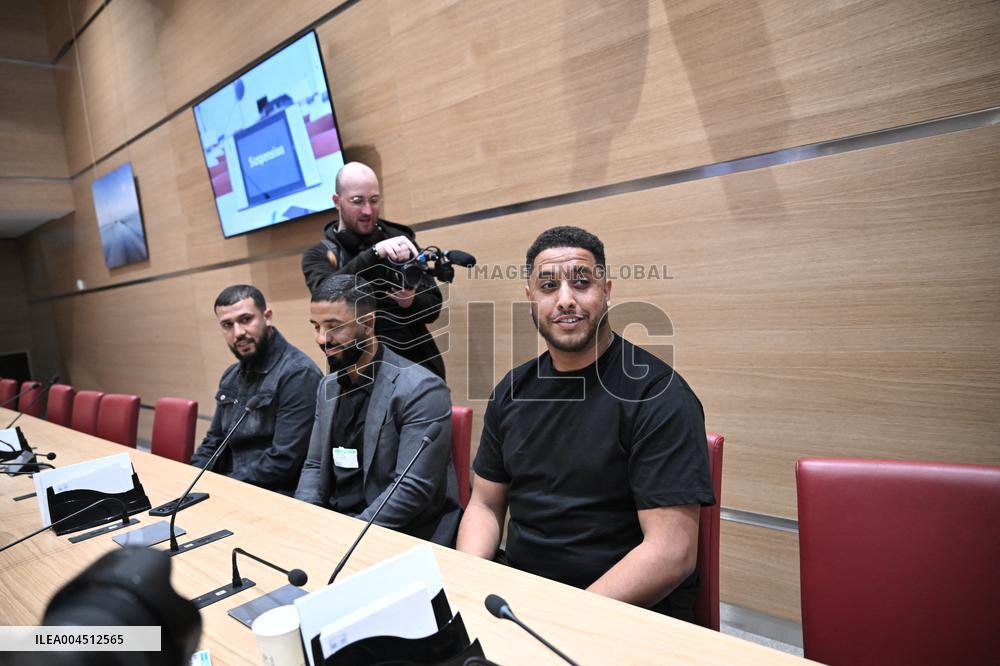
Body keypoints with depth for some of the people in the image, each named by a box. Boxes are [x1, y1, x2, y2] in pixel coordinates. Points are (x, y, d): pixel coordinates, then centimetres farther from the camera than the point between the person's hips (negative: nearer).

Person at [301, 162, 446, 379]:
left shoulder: (401, 240, 6)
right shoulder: (318, 255, 4)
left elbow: (434, 306, 4)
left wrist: (411, 302, -17)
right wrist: (375, 252, -28)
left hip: (418, 365, 1)